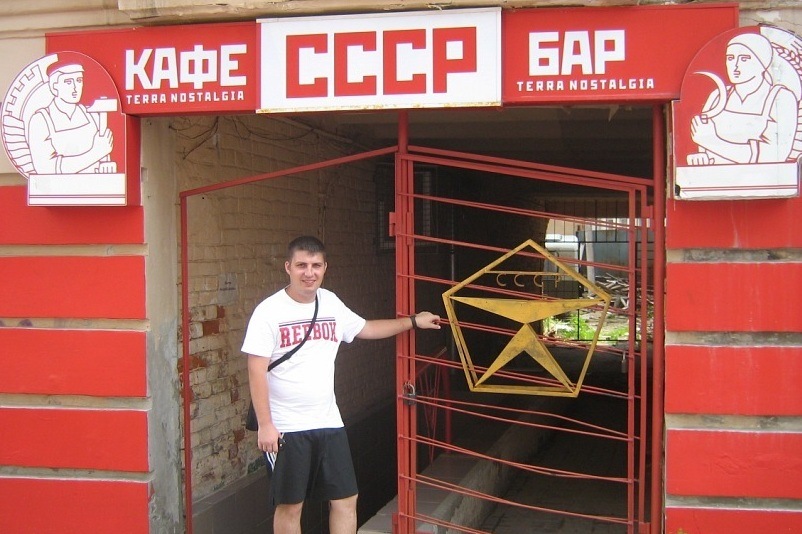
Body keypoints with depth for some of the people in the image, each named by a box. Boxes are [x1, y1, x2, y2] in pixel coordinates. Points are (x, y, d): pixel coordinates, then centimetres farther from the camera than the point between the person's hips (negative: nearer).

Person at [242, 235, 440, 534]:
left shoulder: (331, 303, 6)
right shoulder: (269, 311, -12)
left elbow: (365, 329, 22)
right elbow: (257, 371, -13)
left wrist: (413, 321, 22)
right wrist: (265, 425, -16)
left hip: (328, 422, 5)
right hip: (285, 428, -5)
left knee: (346, 499, 9)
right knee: (290, 506, 6)